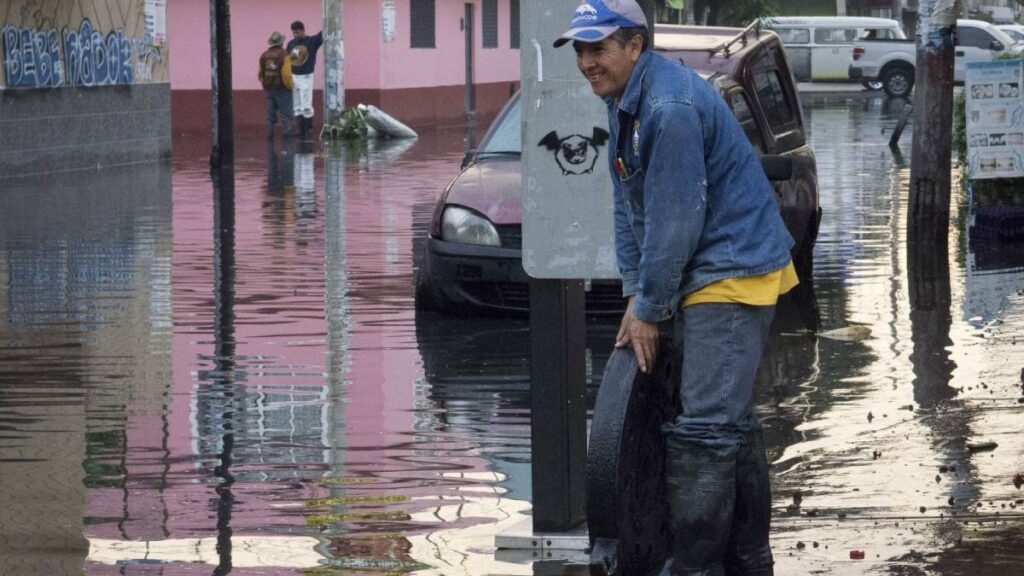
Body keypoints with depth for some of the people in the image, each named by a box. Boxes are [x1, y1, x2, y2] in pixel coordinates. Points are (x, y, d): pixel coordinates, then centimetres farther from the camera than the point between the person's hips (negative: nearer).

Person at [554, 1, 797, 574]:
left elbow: (676, 219, -22)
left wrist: (648, 312, -15)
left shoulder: (671, 107, -23)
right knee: (734, 424, 16)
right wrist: (636, 293, 9)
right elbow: (629, 205, 15)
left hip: (733, 274, -11)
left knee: (705, 429, -13)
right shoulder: (624, 102, 10)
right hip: (708, 275, 11)